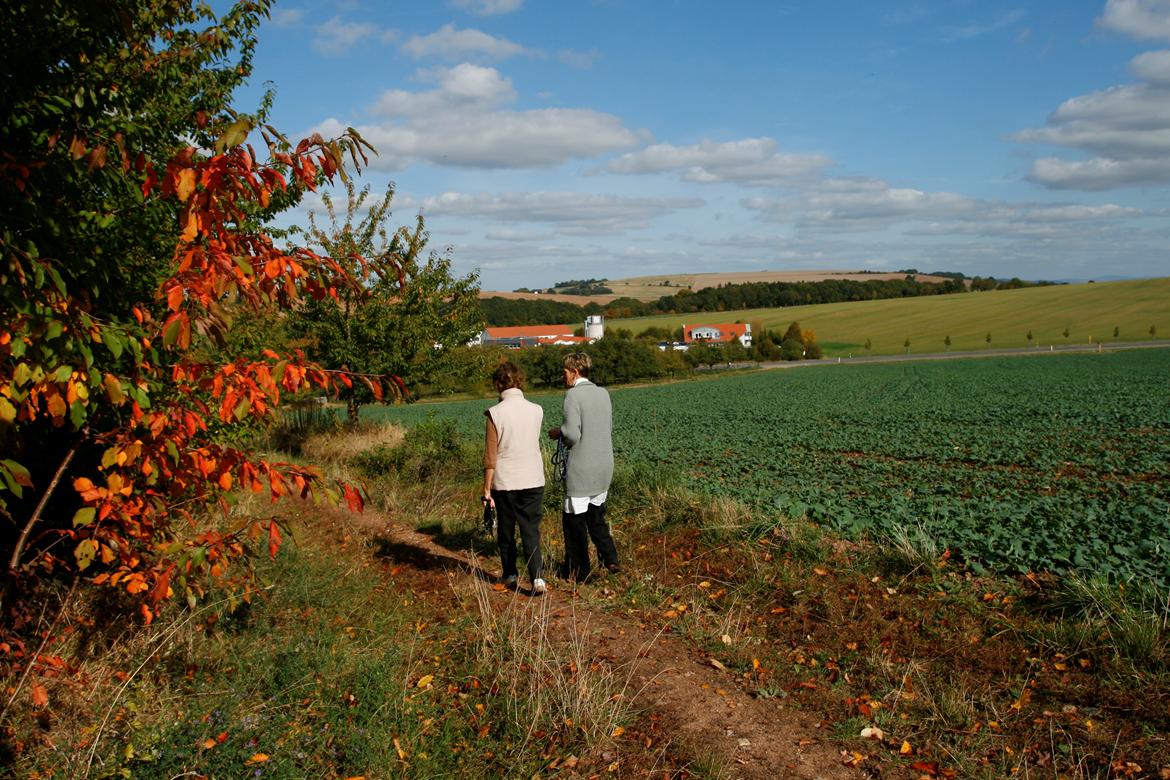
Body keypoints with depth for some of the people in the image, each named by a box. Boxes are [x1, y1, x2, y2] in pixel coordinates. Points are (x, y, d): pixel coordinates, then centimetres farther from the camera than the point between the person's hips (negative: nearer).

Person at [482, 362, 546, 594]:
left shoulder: (496, 413, -11)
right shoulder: (536, 411, -2)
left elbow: (490, 456, -9)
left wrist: (487, 489, -1)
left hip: (504, 482, -2)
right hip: (533, 480, 2)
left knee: (505, 531, 15)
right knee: (531, 531, 5)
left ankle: (510, 576, 26)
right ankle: (537, 578, -7)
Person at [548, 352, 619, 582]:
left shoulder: (573, 395, -14)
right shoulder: (603, 393, 8)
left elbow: (572, 435, -21)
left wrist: (558, 432, 0)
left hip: (581, 470, -7)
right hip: (604, 468, 7)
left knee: (574, 520, 7)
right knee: (596, 516, 21)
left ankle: (577, 571, 14)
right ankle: (610, 560, 11)